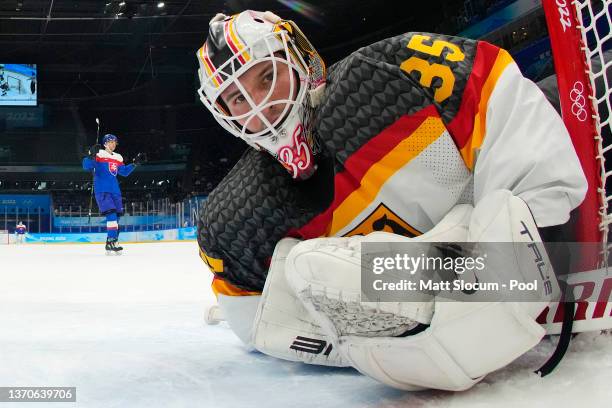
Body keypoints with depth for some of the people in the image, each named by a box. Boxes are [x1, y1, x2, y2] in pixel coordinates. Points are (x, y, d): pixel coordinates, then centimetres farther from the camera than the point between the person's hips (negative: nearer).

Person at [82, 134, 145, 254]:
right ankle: (112, 241, -23)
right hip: (102, 190, -8)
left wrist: (135, 163, 16)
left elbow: (124, 172, 24)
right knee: (111, 213, -21)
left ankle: (110, 244, 17)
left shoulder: (118, 158, 16)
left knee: (116, 215, 8)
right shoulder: (99, 154, -4)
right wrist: (92, 155, -31)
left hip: (115, 191, 8)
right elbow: (86, 165, -14)